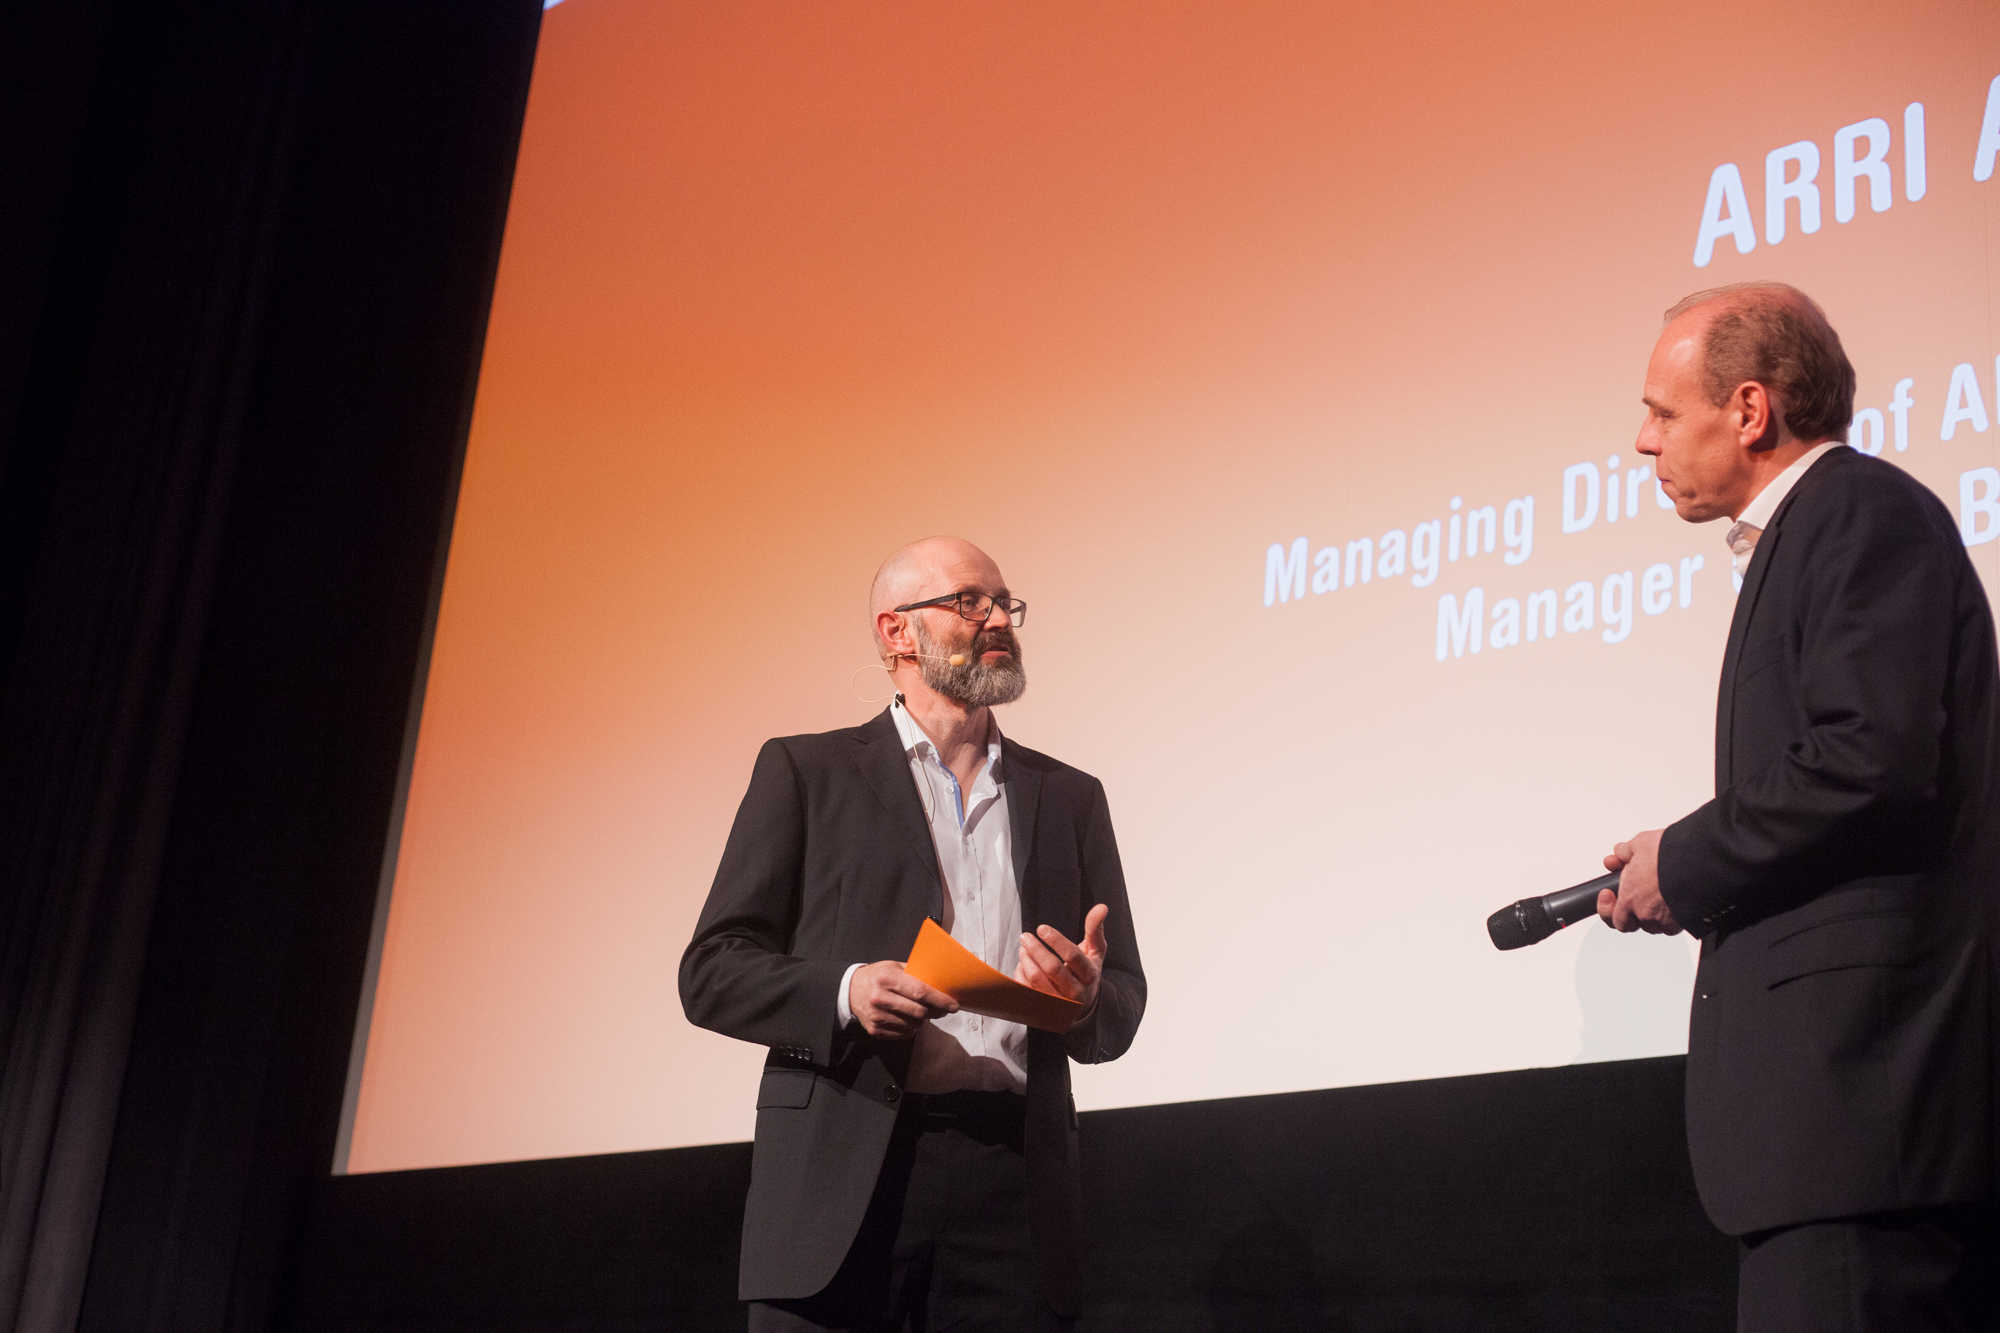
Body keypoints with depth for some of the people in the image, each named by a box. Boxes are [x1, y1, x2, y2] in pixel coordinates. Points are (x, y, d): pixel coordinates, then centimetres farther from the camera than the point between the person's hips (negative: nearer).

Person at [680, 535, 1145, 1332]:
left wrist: (1085, 999, -8)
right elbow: (711, 971, 3)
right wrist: (845, 993, -14)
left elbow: (1123, 1007, 16)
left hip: (1013, 1181, 2)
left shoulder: (1069, 797, 19)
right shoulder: (806, 772, 10)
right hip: (841, 1177, -2)